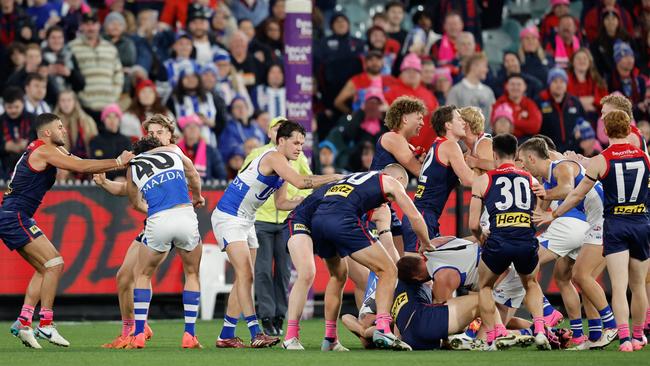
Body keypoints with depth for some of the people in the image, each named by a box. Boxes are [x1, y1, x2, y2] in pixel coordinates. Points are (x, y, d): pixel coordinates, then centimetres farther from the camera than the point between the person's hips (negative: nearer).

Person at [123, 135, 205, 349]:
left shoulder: (133, 167, 21)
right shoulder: (172, 152, 22)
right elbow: (193, 176, 34)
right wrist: (197, 197, 55)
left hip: (158, 221, -1)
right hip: (186, 216, 1)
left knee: (142, 275, 20)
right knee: (192, 274, 21)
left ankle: (138, 335, 10)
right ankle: (189, 335, 12)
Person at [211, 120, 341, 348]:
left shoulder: (283, 166, 11)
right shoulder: (273, 158, -19)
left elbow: (280, 203, 15)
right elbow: (300, 182, -32)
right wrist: (334, 178, -25)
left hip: (246, 221, 10)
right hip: (228, 217, -10)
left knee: (244, 278, 9)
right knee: (245, 274, -16)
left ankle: (226, 336, 14)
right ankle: (255, 334, -22)